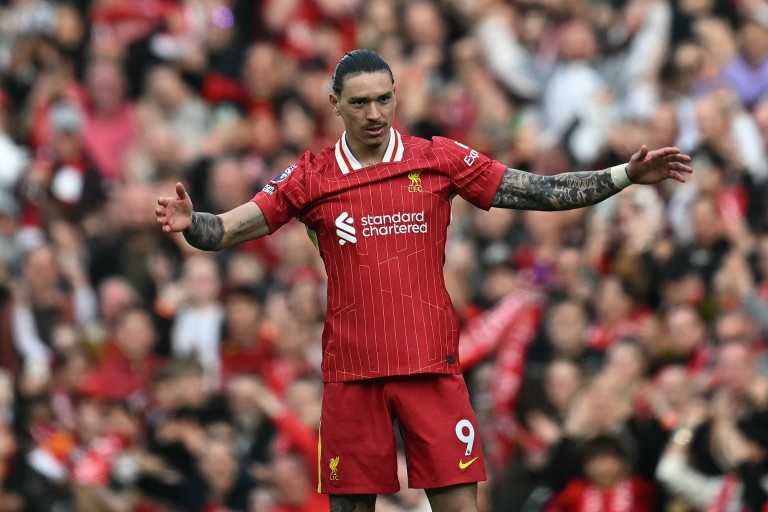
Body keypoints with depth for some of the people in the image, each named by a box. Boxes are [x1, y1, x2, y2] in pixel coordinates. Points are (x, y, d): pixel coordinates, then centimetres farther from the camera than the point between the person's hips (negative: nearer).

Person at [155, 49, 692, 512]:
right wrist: (188, 221, -19)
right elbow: (227, 230, 3)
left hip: (432, 367, 0)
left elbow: (543, 192, 4)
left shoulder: (440, 160, 4)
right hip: (351, 373, 0)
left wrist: (627, 174, -4)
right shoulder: (311, 177, 4)